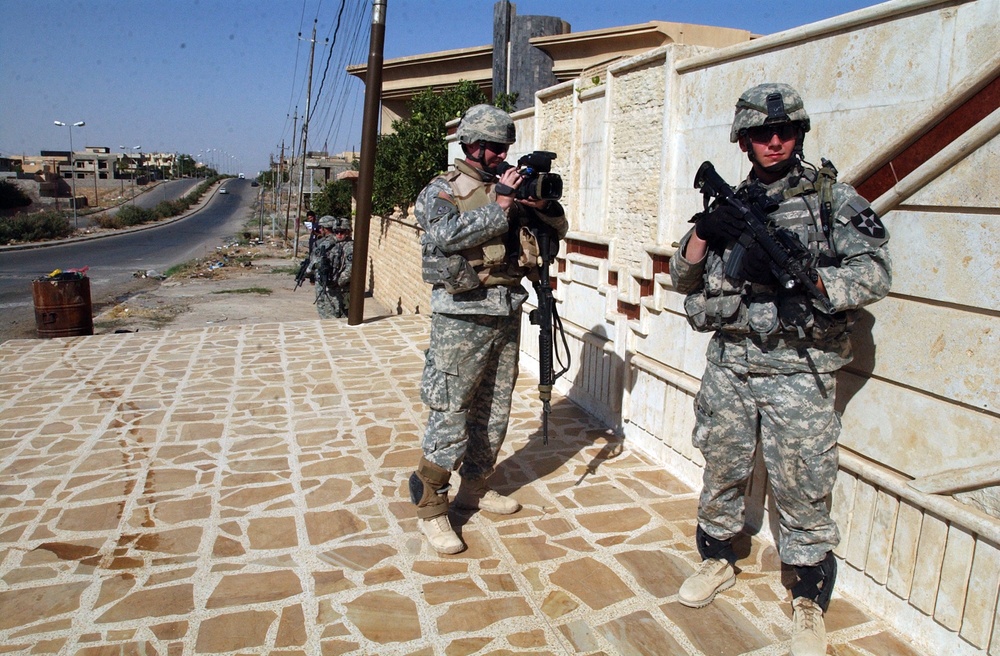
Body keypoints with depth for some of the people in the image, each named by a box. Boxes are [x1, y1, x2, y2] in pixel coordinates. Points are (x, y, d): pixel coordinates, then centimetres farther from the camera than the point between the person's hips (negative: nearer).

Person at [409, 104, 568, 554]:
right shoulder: (441, 191, -2)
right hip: (461, 316, -6)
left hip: (507, 311, 6)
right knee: (450, 412, -4)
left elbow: (558, 229, 14)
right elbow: (447, 235, -22)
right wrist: (498, 207, -19)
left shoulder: (512, 187, 14)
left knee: (495, 409, 13)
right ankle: (430, 507, 8)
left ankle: (475, 487, 30)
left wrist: (541, 200, -6)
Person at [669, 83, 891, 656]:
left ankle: (809, 601, 21)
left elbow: (876, 274, -8)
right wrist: (701, 234, -10)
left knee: (802, 488, 2)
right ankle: (719, 561, 37)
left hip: (798, 371, -3)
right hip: (729, 364, 4)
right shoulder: (733, 204, 10)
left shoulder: (832, 196, 0)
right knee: (723, 471, 15)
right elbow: (683, 279, 10)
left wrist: (805, 279, -23)